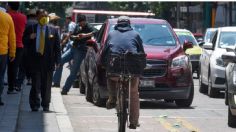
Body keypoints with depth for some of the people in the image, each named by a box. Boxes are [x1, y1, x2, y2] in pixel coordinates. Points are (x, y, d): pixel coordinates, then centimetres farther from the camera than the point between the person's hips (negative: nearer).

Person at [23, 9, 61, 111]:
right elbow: (24, 42, 9)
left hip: (48, 61, 1)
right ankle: (35, 105, 5)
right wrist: (29, 38, -12)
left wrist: (57, 61, -3)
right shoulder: (30, 29, 6)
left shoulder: (53, 30, 6)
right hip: (34, 60, -1)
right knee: (35, 84, -1)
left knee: (47, 85, 6)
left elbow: (57, 47, 5)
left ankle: (46, 105, 16)